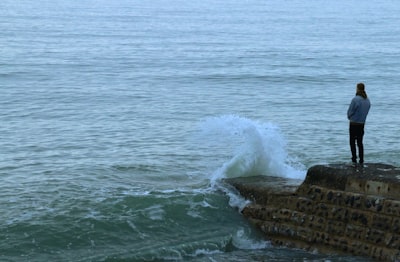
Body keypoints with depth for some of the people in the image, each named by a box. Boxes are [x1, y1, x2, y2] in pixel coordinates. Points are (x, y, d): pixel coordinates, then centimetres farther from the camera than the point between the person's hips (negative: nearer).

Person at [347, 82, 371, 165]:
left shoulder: (355, 99, -20)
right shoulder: (367, 100, 1)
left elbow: (350, 111, -13)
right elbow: (366, 112, 8)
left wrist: (350, 117, 8)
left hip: (354, 124, -5)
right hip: (362, 124, 5)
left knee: (352, 142, 7)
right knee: (360, 142, 14)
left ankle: (354, 159, 4)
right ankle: (361, 160, 12)